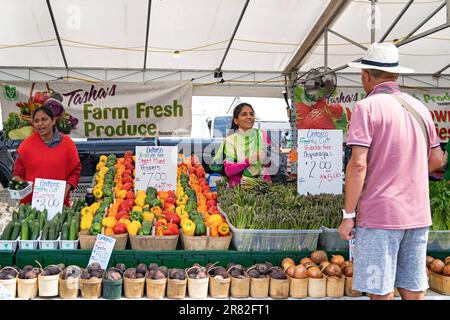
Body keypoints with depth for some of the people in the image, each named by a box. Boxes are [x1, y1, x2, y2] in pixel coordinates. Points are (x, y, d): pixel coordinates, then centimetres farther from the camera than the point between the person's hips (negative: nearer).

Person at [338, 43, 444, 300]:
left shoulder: (367, 107, -9)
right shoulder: (420, 107, 11)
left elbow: (358, 165, -17)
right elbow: (437, 159, 16)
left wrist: (348, 216, -11)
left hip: (380, 214, -6)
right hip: (418, 214, 6)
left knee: (381, 292, 2)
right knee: (414, 290, 13)